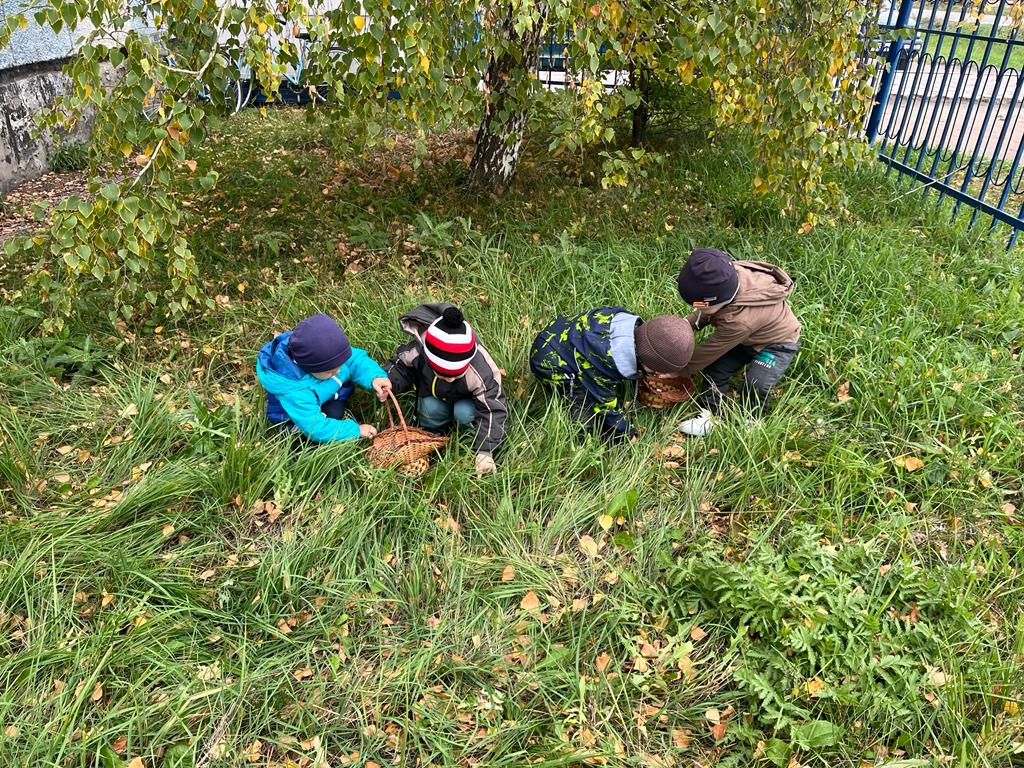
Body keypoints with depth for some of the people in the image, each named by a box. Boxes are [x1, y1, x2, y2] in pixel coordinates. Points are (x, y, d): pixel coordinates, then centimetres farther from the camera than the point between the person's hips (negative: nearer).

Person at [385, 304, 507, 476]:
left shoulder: (480, 373, -41)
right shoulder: (418, 350, -35)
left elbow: (492, 411, -32)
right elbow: (400, 365, -12)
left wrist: (485, 451, -38)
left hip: (466, 399, -2)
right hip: (433, 394, 2)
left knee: (464, 413, -32)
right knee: (431, 408, -29)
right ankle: (431, 430, 2)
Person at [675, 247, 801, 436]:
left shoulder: (739, 321, -45)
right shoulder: (727, 276, -27)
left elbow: (709, 350, -29)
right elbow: (704, 314, -5)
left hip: (777, 343, -7)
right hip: (750, 336, 7)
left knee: (756, 385, -25)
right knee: (715, 368, -9)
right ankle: (709, 415, 0)